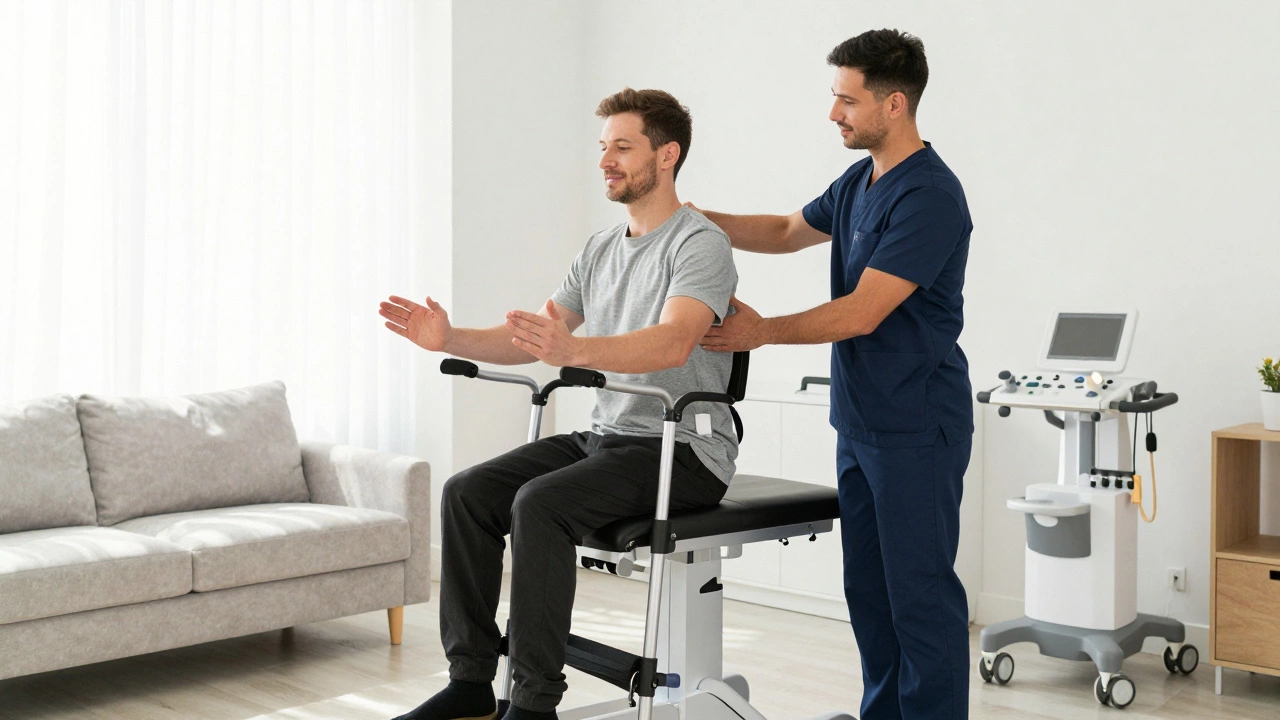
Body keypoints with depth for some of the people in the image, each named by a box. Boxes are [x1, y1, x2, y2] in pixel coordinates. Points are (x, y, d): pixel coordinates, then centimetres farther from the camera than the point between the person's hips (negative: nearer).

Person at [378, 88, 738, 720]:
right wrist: (451, 339, -2)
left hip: (684, 451, -8)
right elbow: (536, 340, 15)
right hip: (606, 435, 8)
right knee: (467, 493, -7)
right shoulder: (601, 249, 16)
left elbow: (673, 344, -30)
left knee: (541, 502, -30)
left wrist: (575, 350, -46)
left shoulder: (698, 243, -11)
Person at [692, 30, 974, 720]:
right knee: (868, 587, 15)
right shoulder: (857, 183, 11)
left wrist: (762, 332, -11)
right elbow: (789, 231, 26)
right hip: (860, 424, 9)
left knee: (920, 591, -2)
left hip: (916, 430, -9)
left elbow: (862, 313, -22)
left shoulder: (929, 196, -19)